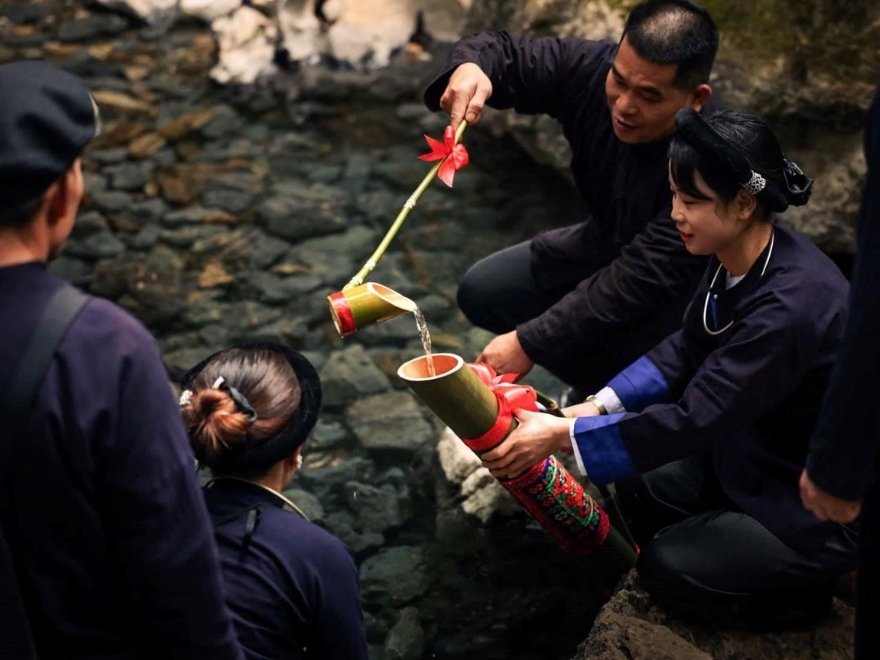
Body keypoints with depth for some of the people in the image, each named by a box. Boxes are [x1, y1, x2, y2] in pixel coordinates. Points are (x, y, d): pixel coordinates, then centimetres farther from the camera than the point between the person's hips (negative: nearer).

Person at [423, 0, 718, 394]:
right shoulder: (591, 69, -22)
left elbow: (638, 282, -37)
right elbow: (504, 52, -8)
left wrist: (529, 343, -36)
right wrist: (469, 66, -34)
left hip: (677, 287, -6)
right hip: (604, 244, 7)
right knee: (481, 293, 0)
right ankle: (593, 387, 16)